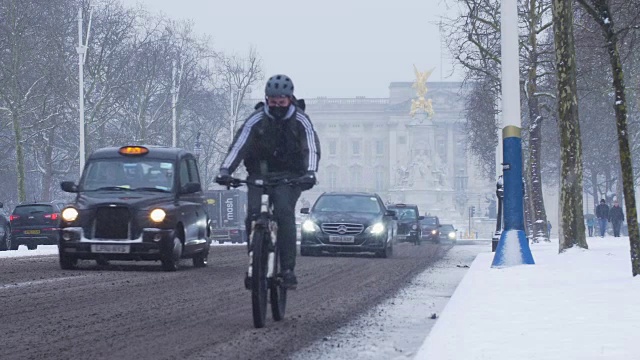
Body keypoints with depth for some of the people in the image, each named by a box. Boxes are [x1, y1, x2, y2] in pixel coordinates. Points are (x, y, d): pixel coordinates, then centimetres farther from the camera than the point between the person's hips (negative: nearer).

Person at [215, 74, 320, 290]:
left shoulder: (300, 121, -6)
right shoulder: (257, 119, -5)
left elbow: (311, 148, -18)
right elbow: (239, 145, -15)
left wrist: (310, 173, -38)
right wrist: (225, 170, -31)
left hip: (289, 177, -2)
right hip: (259, 174, 2)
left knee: (284, 212, -26)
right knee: (253, 213, -21)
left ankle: (288, 269, -26)